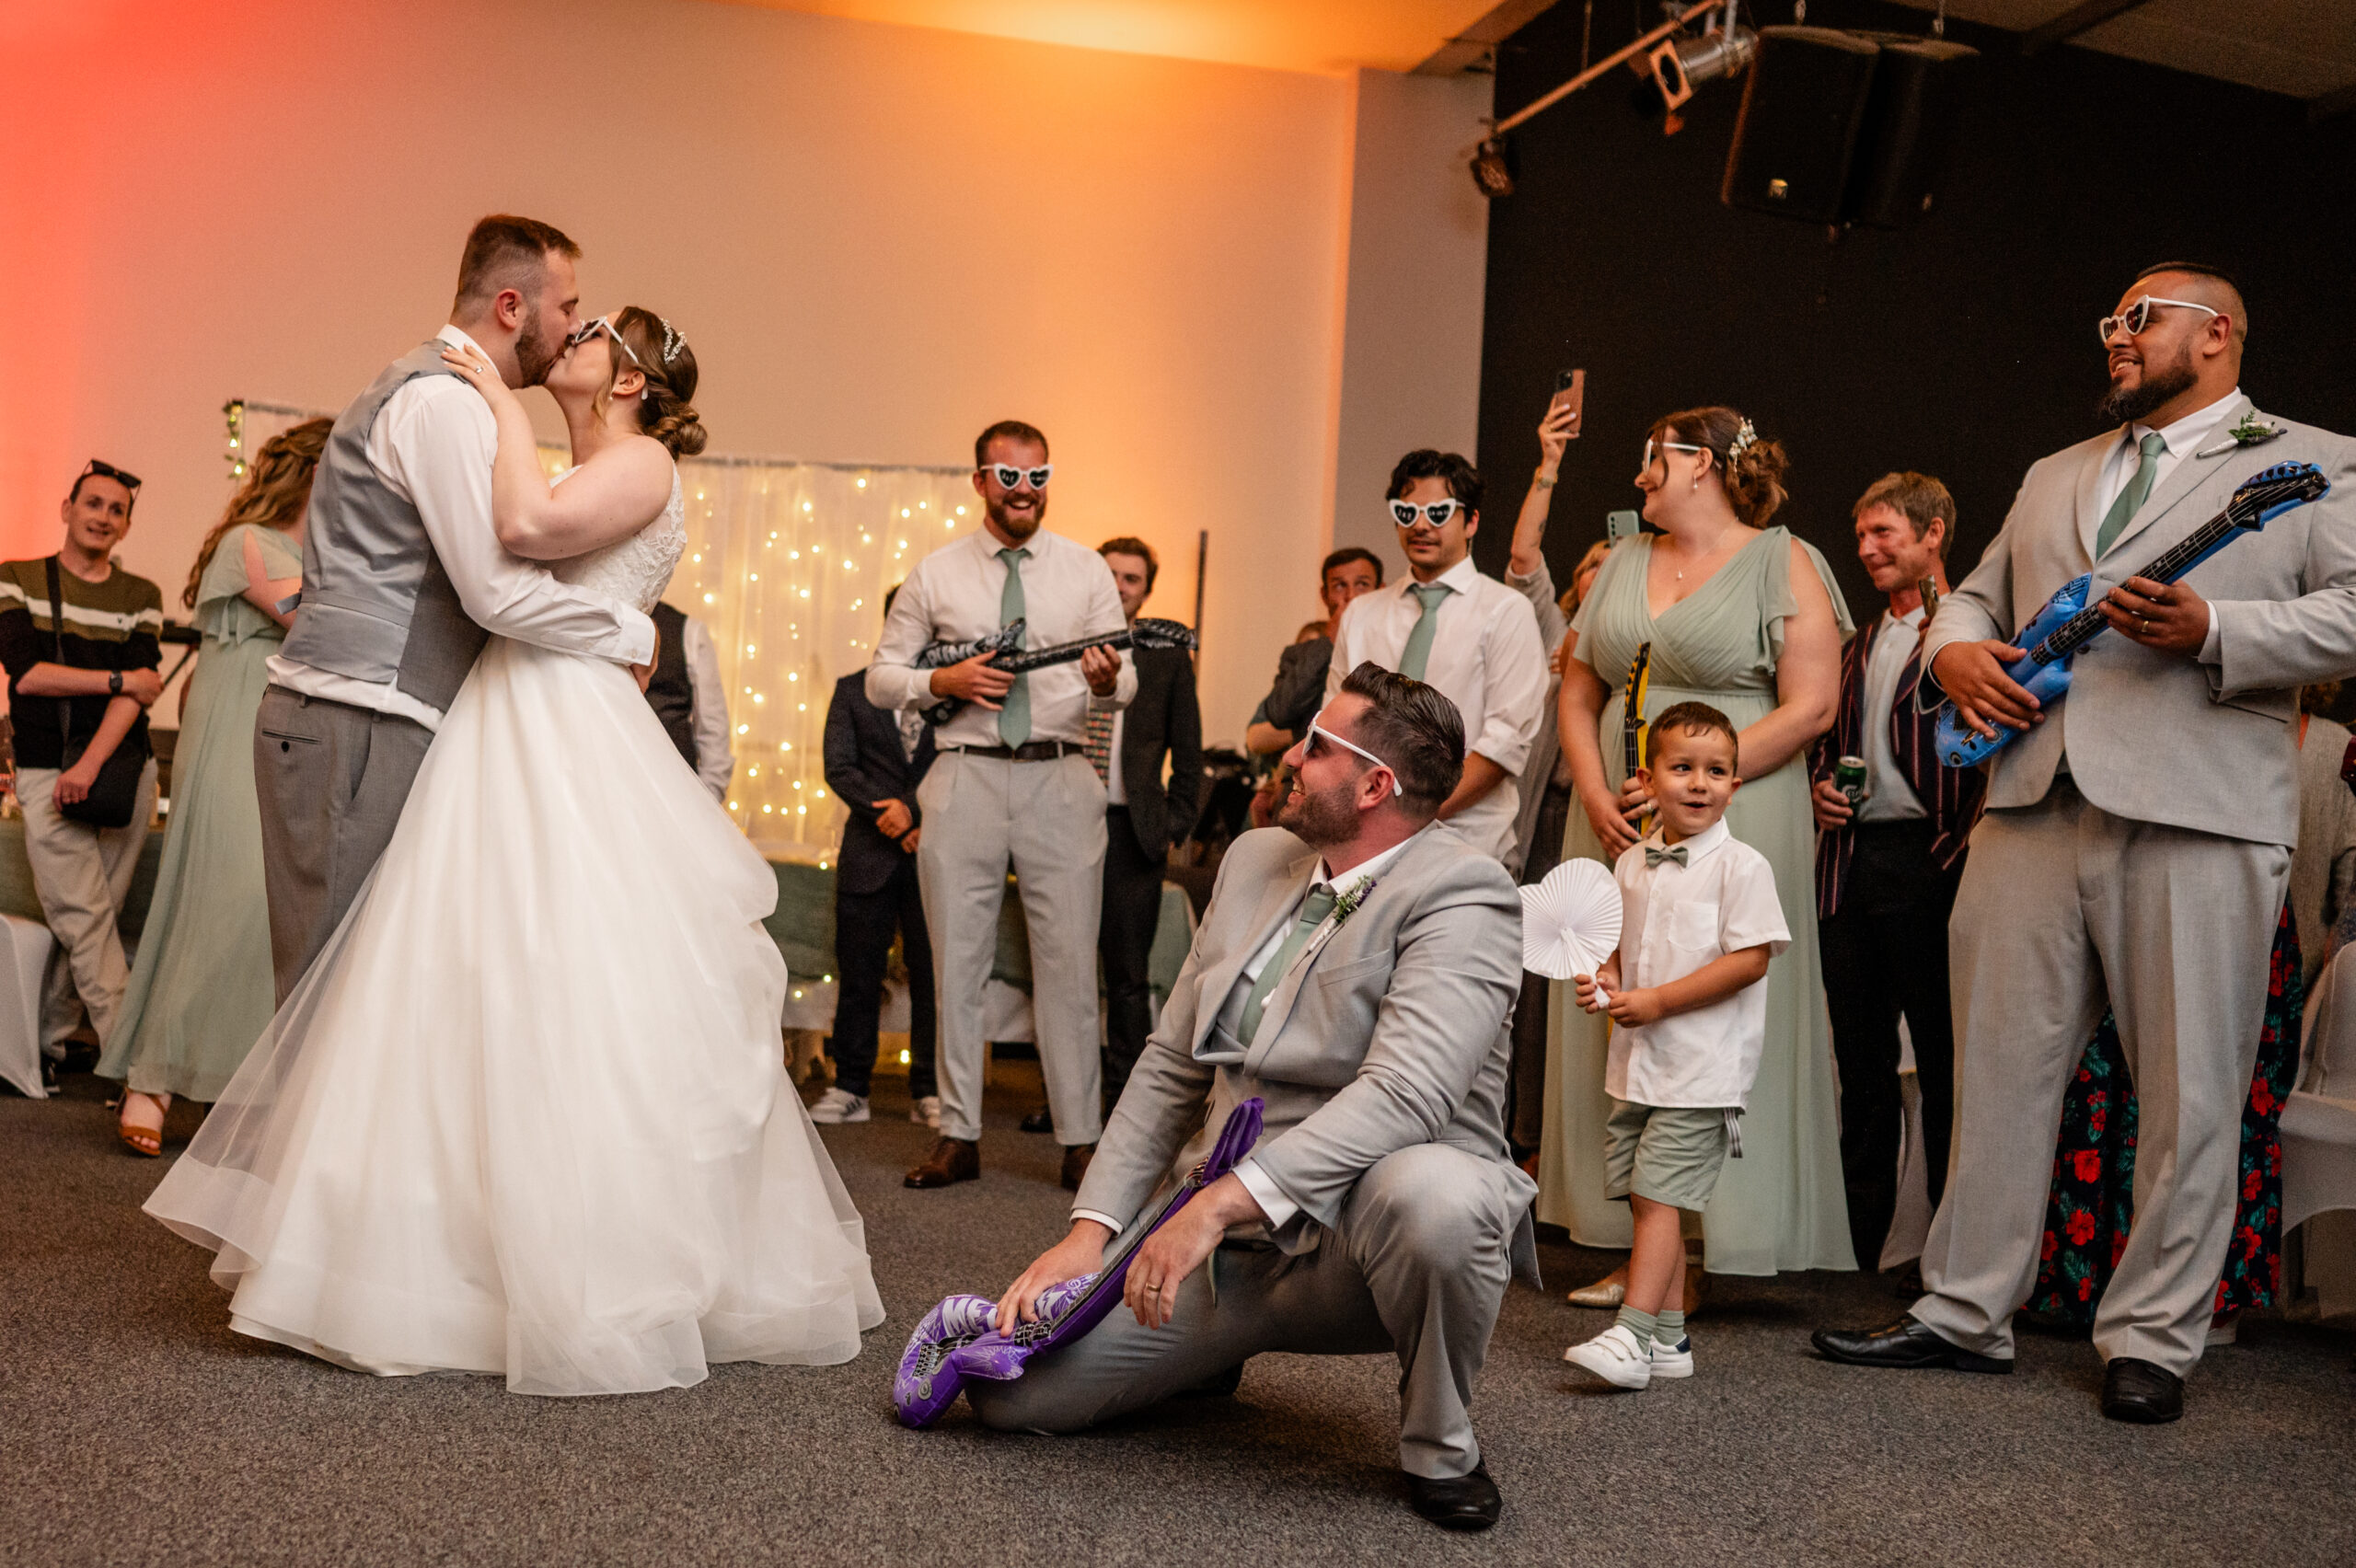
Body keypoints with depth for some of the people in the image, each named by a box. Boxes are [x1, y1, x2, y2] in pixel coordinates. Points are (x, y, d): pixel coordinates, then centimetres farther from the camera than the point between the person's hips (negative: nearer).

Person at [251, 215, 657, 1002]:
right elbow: (500, 591, -19)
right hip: (357, 727, -10)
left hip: (361, 723, 10)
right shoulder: (444, 399, -11)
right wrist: (633, 633, -6)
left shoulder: (428, 389, 21)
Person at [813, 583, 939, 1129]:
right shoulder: (853, 690, 11)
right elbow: (839, 769, 2)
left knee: (931, 972, 1)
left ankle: (928, 1091, 9)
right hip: (869, 856, 1)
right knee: (858, 974, 3)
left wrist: (917, 814, -9)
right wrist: (892, 815, -11)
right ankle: (849, 1088, 11)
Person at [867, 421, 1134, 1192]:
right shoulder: (934, 574, 7)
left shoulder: (1086, 570, 8)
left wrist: (1107, 681, -17)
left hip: (1061, 781, 0)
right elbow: (881, 677, 9)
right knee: (958, 961, 4)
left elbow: (1125, 681, 7)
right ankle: (959, 1136, 13)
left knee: (1070, 962, 0)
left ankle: (1081, 1140, 7)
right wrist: (943, 681, -10)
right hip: (965, 778, 1)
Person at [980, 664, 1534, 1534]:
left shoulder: (1463, 892, -14)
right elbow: (1171, 1065, 13)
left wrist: (1219, 1202, -35)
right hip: (1217, 1237, 6)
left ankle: (1439, 1450, -10)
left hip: (1356, 1235, -5)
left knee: (1438, 1195, -41)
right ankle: (1211, 1350, 24)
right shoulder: (1256, 859, 10)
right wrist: (1091, 1229, 3)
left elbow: (1406, 1094, -29)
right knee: (1004, 1385, -6)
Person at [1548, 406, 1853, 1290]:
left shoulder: (1784, 563, -1)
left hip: (1735, 816, -6)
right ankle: (1638, 1249, 10)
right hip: (1618, 823, 6)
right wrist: (1596, 796, -3)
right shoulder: (1622, 564, 17)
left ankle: (1705, 1250, 0)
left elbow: (1810, 707, -10)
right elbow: (1579, 695, 14)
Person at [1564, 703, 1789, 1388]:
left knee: (1660, 1197, -11)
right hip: (1635, 1063, 7)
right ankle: (1669, 1337, 18)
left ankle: (1630, 1337, -12)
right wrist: (1606, 980, -2)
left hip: (1701, 1067, -7)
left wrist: (1657, 1002, -18)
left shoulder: (1741, 866, -9)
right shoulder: (1633, 864, 11)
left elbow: (1751, 958, -16)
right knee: (1644, 1199, 10)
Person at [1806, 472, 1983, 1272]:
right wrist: (1820, 788, 9)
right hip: (1850, 858, 7)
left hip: (1926, 857, -7)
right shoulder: (1856, 649, 20)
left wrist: (1959, 846, -19)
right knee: (1862, 1065, 12)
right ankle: (1857, 1250, 20)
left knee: (1943, 1063, -1)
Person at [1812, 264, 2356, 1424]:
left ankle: (2153, 1340, 12)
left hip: (2197, 816, -5)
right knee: (1998, 1067, 6)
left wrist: (2212, 629, -16)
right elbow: (1978, 591, 30)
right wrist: (1955, 649, 7)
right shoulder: (2054, 477, 26)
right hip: (2032, 806, 5)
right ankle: (1965, 1312, 16)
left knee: (2188, 1092, 0)